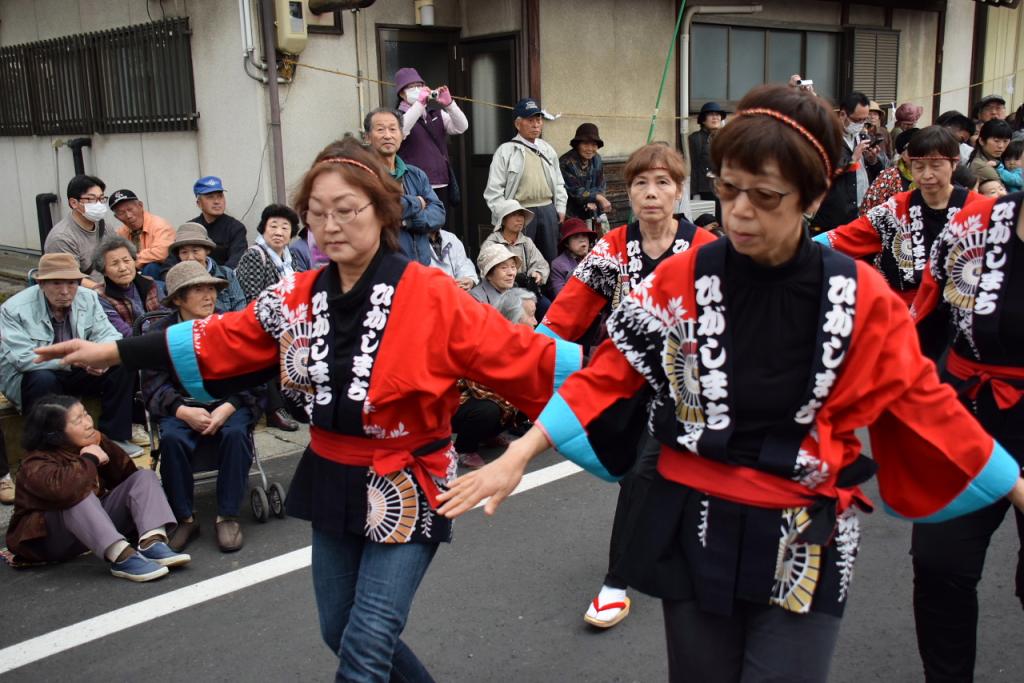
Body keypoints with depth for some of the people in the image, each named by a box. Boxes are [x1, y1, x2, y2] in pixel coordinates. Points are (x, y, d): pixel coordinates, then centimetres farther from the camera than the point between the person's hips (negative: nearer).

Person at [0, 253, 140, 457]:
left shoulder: (88, 298, -7)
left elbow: (108, 335, -9)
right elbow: (24, 359, -29)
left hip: (77, 372, 5)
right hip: (28, 377, -4)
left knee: (123, 363, -15)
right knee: (43, 380, -38)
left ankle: (113, 436, -8)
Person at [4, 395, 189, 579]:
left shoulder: (92, 442, 1)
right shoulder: (36, 464, -22)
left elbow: (127, 476, 0)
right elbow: (64, 489, -44)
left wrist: (106, 447, -16)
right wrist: (89, 459, -27)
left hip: (94, 520, 7)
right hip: (49, 538, -7)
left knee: (144, 476, -8)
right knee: (78, 494, -36)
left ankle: (152, 543, -33)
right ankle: (122, 557, -47)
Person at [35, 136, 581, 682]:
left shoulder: (430, 296, -18)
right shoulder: (298, 296, -2)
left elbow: (515, 353, -21)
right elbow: (220, 341, 4)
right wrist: (113, 352, 5)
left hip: (406, 490, -6)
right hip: (332, 484, 6)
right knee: (339, 632, 19)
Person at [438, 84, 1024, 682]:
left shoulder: (861, 295, -7)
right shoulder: (681, 281, -8)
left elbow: (922, 404, 2)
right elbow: (608, 377, -4)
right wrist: (518, 456, -10)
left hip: (805, 542, 0)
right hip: (696, 530, 1)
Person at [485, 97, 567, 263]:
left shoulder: (548, 150, 16)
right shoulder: (506, 151, -2)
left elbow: (559, 182, 22)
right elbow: (494, 189, -5)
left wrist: (561, 208, 12)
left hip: (548, 210, 5)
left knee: (550, 258, 10)